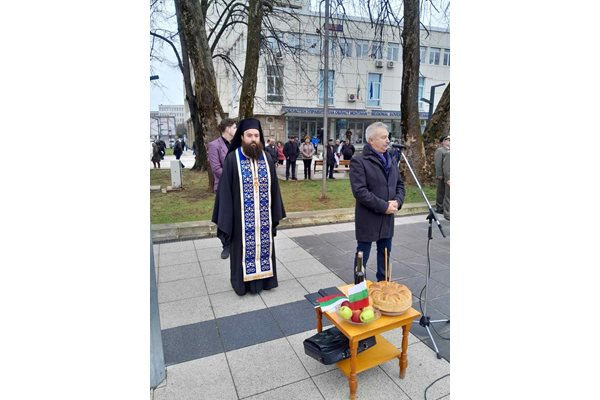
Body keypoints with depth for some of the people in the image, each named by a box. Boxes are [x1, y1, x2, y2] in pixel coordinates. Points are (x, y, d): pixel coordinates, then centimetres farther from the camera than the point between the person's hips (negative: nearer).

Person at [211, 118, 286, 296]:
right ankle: (244, 282, 27)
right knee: (244, 248, 9)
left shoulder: (267, 158, 2)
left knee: (264, 246, 14)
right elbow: (225, 191, -7)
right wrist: (224, 219, -9)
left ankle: (264, 279, 32)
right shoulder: (232, 159, -8)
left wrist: (276, 215, 6)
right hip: (243, 217, -3)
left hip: (264, 217, 3)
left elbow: (274, 188, 6)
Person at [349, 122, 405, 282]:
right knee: (363, 255, 7)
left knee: (385, 253, 19)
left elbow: (400, 184, 15)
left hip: (388, 218, 7)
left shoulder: (389, 160, 10)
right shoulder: (358, 161, -13)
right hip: (368, 219, -7)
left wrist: (397, 201, -5)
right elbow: (360, 191, -21)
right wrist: (384, 206, -20)